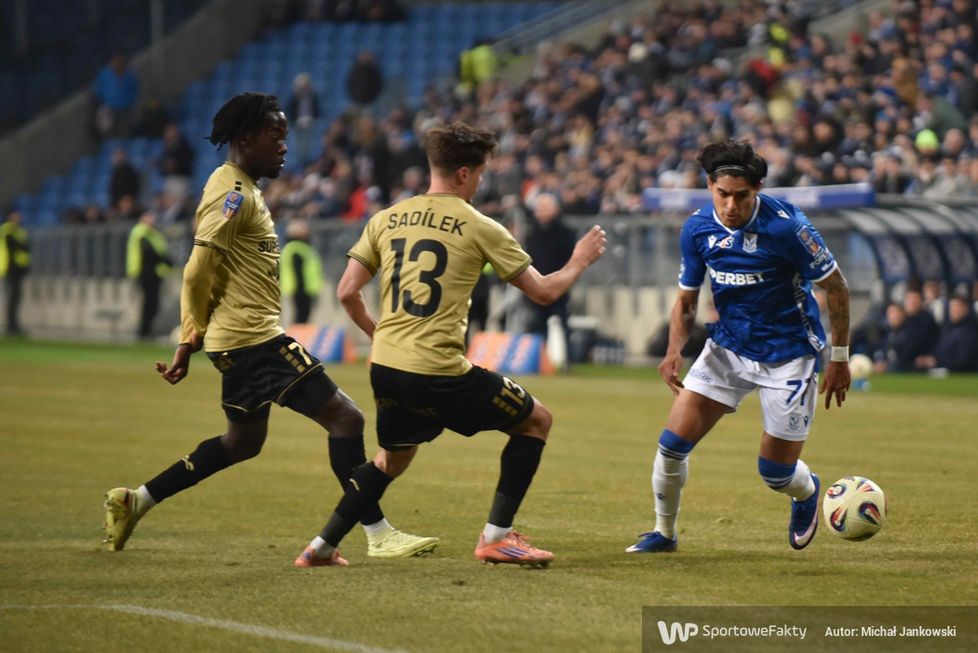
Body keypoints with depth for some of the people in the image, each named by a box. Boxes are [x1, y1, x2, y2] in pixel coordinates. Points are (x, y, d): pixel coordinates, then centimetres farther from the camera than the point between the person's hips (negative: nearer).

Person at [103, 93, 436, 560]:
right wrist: (193, 338, -9)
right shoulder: (233, 194, -15)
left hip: (240, 340, 11)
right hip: (254, 336, -11)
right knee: (345, 418, -11)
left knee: (242, 443, 22)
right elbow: (198, 274, -18)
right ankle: (378, 535, -11)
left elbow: (198, 276, 22)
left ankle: (134, 502, 25)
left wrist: (192, 339, 19)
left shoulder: (241, 190, 17)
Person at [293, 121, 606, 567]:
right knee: (535, 420, 12)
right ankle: (497, 536, 7)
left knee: (393, 459, 31)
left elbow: (347, 292, 8)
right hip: (439, 374, -6)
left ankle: (321, 547, 26)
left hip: (385, 368, 6)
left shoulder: (386, 220, 9)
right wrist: (579, 263, 21)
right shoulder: (478, 228, -3)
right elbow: (543, 292, 2)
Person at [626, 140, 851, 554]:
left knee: (776, 472, 1)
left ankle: (807, 492, 38)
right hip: (728, 347, 4)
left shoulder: (785, 225, -22)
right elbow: (686, 301, 5)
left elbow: (835, 287, -11)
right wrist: (674, 350, -13)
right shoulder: (697, 229, -8)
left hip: (788, 356, -4)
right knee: (673, 442, -8)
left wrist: (839, 358, -8)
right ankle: (663, 532, 15)